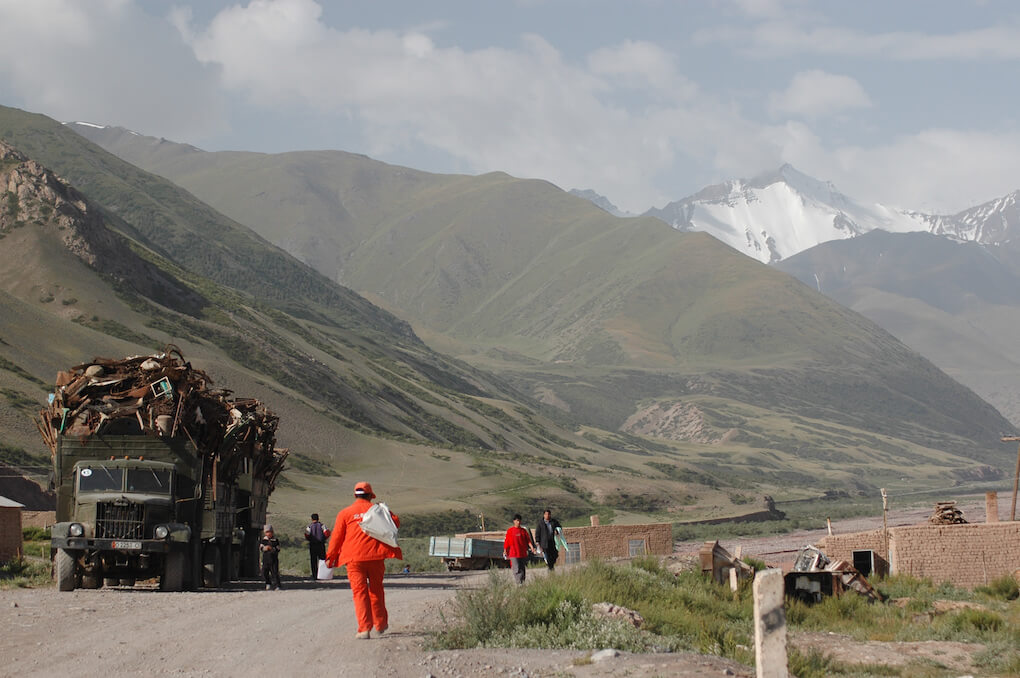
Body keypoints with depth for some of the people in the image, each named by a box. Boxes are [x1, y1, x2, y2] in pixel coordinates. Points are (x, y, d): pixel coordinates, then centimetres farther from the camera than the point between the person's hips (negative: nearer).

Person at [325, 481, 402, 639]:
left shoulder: (345, 513, 3)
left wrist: (330, 557, 9)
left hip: (354, 558, -2)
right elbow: (396, 522, 10)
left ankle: (364, 628, -12)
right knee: (376, 590, 16)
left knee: (359, 592, -2)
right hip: (375, 557, 2)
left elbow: (337, 537, 3)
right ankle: (380, 624, 26)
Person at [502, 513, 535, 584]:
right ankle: (519, 583, -18)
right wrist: (505, 552, 7)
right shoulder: (510, 531, 2)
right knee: (517, 570, -13)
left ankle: (522, 583, 19)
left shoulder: (524, 531, 9)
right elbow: (506, 542, 6)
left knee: (522, 570, 10)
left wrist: (531, 547, -13)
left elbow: (528, 540, 4)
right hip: (514, 554, -4)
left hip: (523, 554, 4)